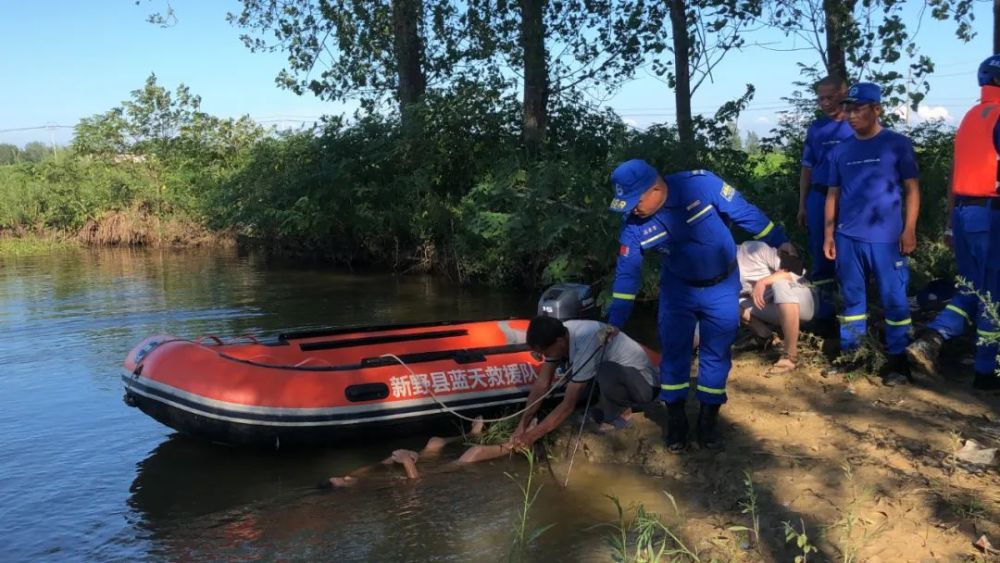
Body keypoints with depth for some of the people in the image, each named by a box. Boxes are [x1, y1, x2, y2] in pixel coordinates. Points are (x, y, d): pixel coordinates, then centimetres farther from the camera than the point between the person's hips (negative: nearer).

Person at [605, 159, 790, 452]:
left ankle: (708, 417, 22)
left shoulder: (701, 185, -27)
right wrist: (614, 323, -8)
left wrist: (779, 241, -5)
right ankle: (676, 419, 17)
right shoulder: (634, 223, -18)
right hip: (678, 288, 1)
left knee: (716, 353, 6)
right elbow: (627, 273, -9)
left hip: (722, 287, -1)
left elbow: (744, 212, -14)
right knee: (674, 352, 2)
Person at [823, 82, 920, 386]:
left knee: (894, 299, 0)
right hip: (847, 237, 4)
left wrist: (909, 230, -7)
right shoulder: (840, 151, 10)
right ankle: (850, 354, 20)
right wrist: (829, 233, 9)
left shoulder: (898, 144, -1)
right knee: (852, 298, 11)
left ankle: (898, 360, 9)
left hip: (886, 238, -4)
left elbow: (911, 189, 0)